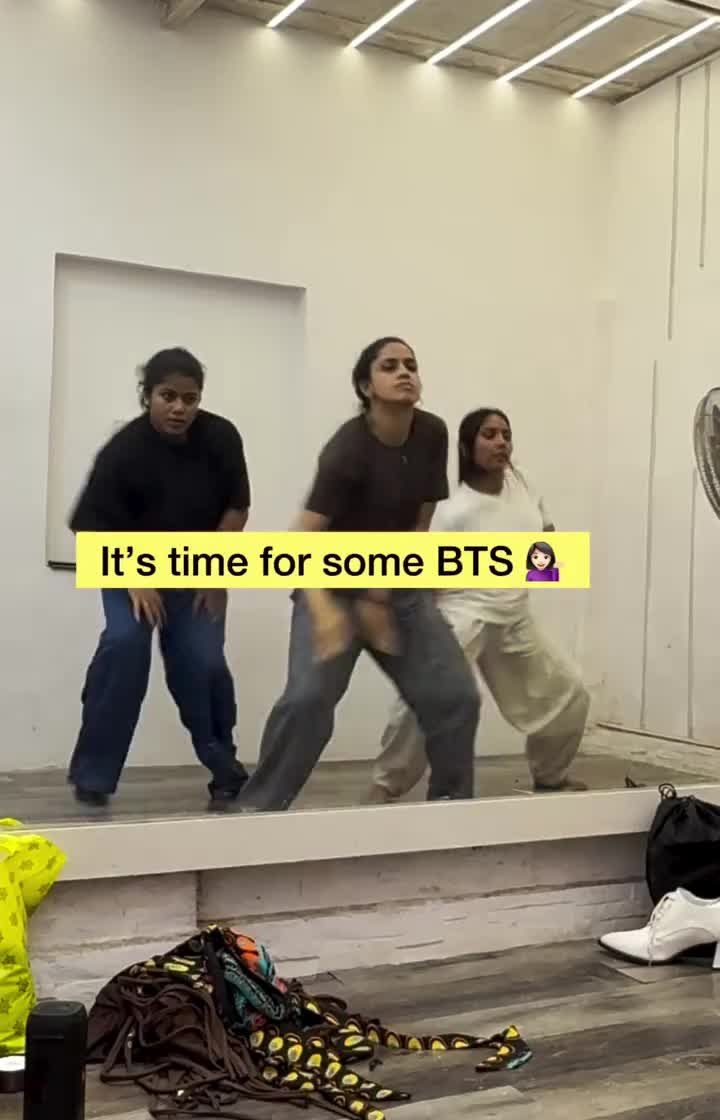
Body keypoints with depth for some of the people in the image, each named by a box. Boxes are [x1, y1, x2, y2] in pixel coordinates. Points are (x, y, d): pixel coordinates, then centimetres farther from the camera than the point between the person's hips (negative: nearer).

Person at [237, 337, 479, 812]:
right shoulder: (348, 448, -24)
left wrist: (381, 596, -8)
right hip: (334, 584, -5)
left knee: (457, 696, -3)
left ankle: (453, 805, 17)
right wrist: (323, 609, -46)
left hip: (400, 585, 5)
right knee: (309, 697, -24)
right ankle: (258, 809, -8)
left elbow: (419, 523, -1)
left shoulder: (433, 434, -8)